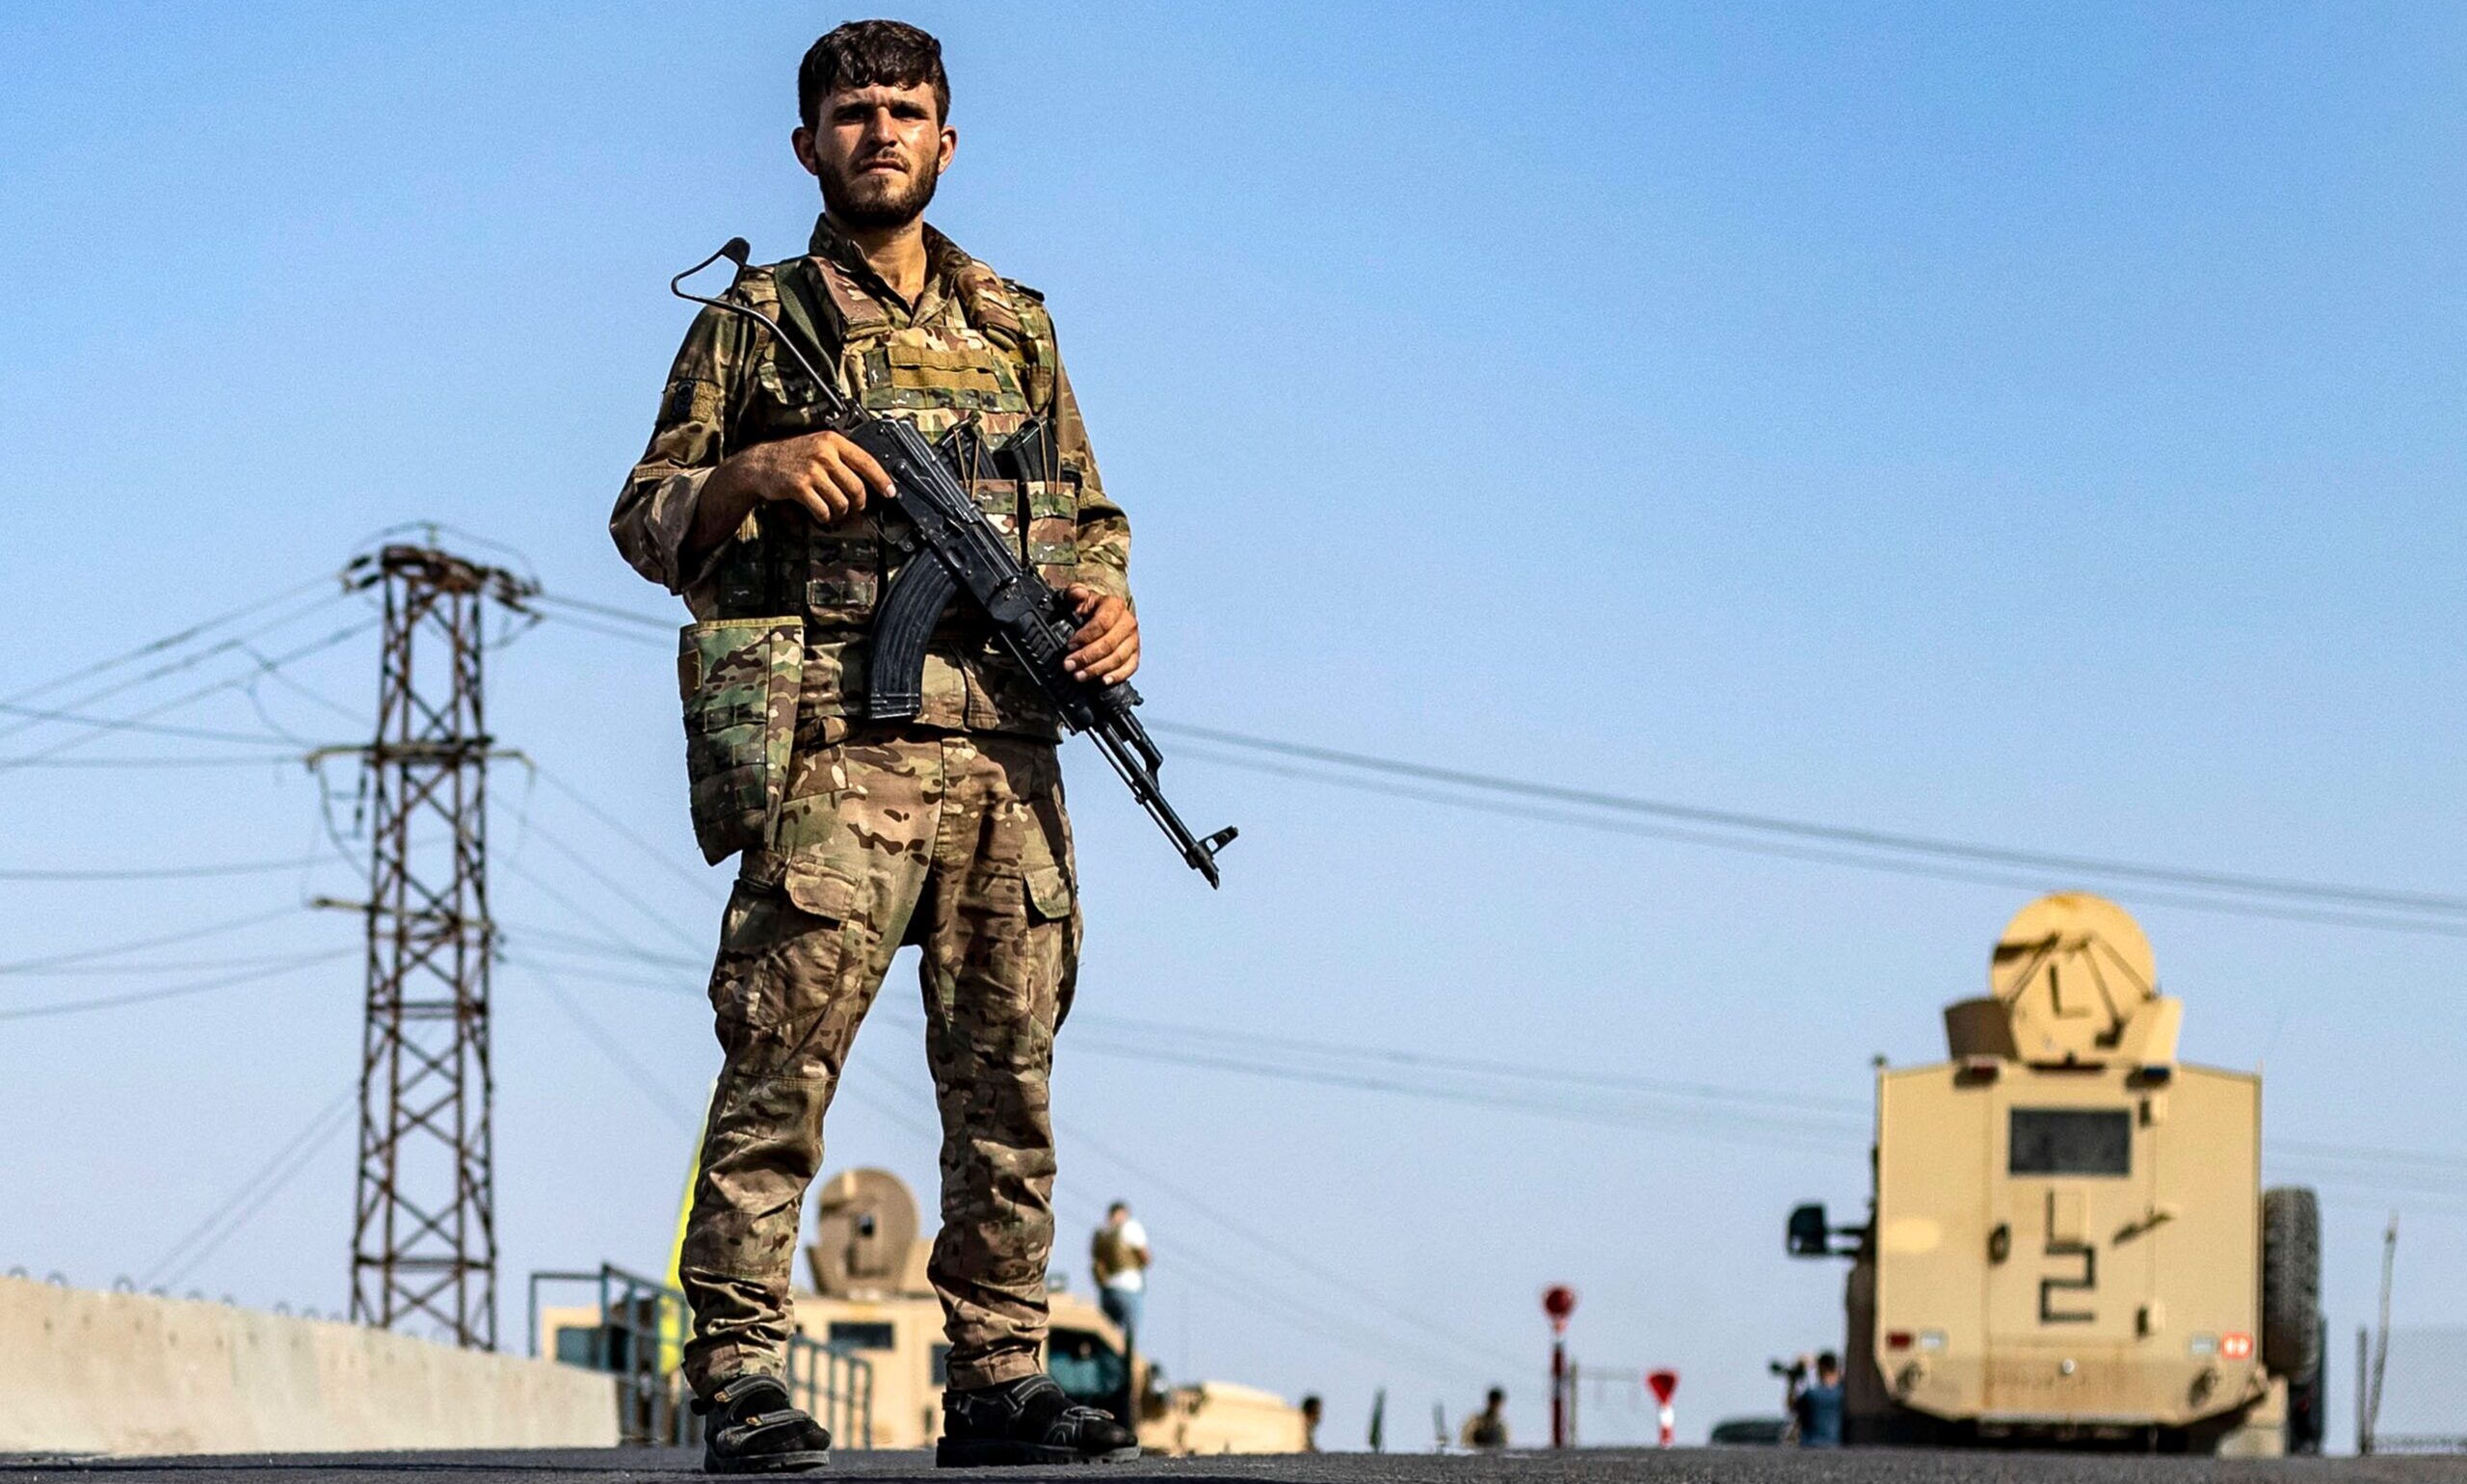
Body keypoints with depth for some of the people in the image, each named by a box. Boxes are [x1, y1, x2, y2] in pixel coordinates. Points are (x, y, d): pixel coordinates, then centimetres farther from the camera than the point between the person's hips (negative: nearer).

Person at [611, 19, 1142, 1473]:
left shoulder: (1016, 322, 20)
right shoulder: (756, 321, 9)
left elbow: (1089, 509, 24)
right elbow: (647, 517, 7)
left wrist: (1110, 594, 3)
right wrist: (758, 468, -12)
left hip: (1005, 742, 4)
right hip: (835, 738, -4)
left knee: (1009, 1067, 5)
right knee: (784, 1060, -12)